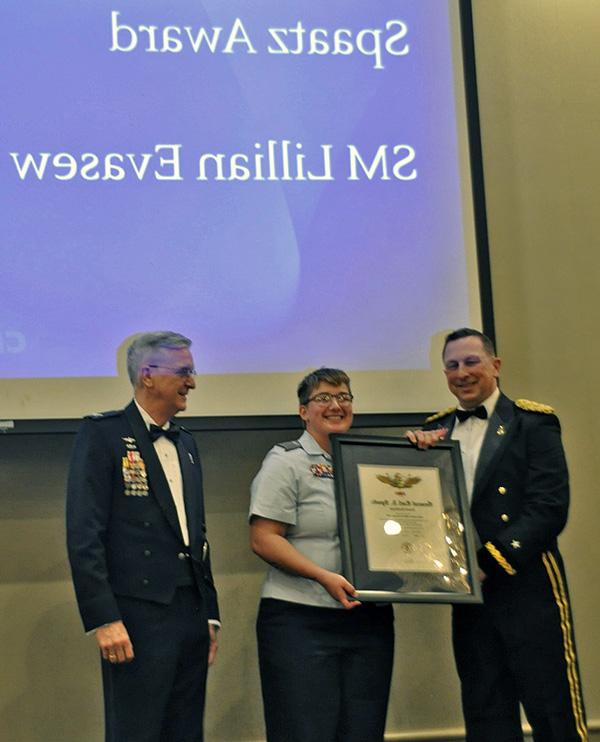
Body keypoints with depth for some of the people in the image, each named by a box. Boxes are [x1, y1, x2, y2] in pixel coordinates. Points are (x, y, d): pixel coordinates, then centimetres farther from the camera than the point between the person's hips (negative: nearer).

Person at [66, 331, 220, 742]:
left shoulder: (186, 443, 18)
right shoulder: (103, 434, -5)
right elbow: (83, 535, -12)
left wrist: (210, 614, 17)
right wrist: (104, 619, -18)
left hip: (191, 613, 7)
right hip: (139, 616, -7)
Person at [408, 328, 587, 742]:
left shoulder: (533, 423, -2)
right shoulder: (436, 431, 12)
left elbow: (549, 509, -11)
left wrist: (488, 563, -18)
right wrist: (417, 452, -9)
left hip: (528, 587, -4)